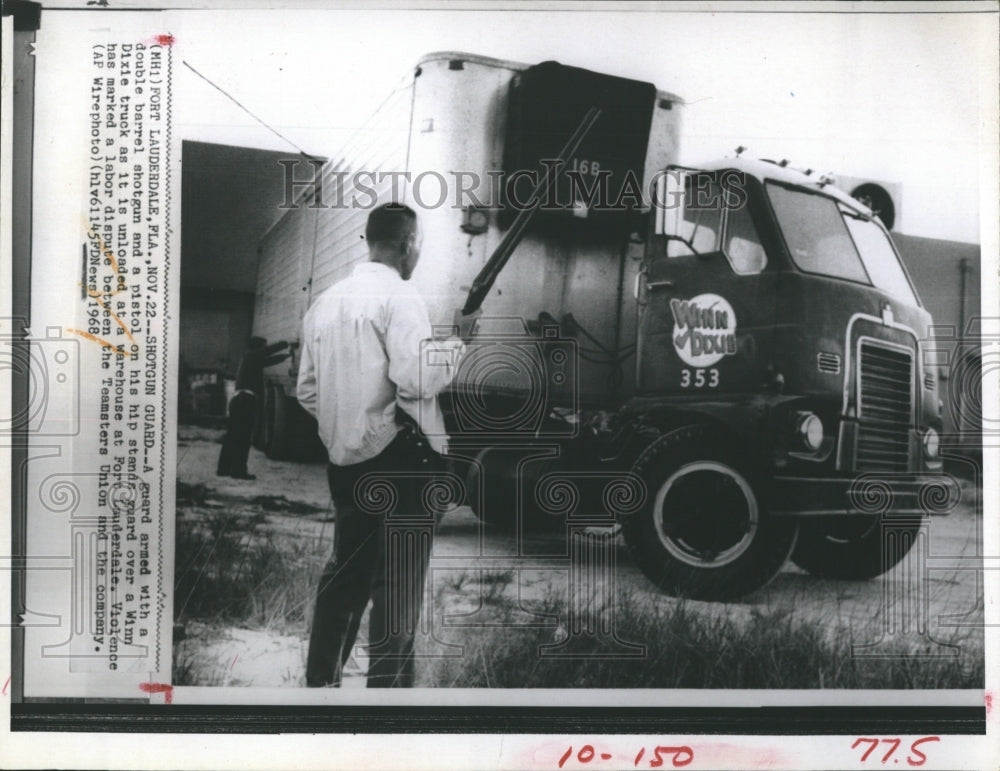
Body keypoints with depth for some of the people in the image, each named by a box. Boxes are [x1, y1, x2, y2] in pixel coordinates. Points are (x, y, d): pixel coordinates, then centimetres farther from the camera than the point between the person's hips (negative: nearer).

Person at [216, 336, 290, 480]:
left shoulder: (250, 358, 23)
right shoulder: (251, 356, -4)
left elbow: (270, 360, 31)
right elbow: (271, 350, -7)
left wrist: (287, 355, 30)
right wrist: (287, 344, 7)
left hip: (237, 399, 10)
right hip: (246, 399, -10)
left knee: (232, 436, 10)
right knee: (243, 437, -7)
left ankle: (223, 468, 13)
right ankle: (238, 470, -6)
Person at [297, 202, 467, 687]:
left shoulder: (325, 301, 11)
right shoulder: (399, 297, -11)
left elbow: (306, 390, 14)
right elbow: (417, 380, -21)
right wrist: (455, 347, -4)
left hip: (345, 460, 7)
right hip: (399, 456, -7)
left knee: (345, 573, 18)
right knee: (398, 585, 1)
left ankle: (319, 680, 26)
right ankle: (387, 684, 5)